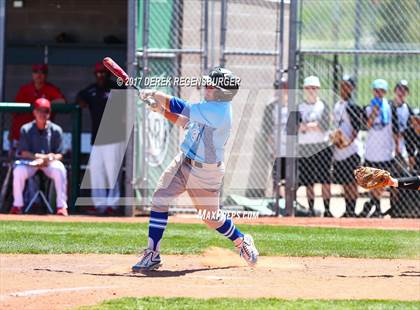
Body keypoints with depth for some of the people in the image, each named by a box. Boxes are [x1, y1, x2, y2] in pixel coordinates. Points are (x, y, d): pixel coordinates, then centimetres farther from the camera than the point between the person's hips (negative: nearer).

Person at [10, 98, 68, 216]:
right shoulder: (26, 129, -3)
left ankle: (62, 206, -28)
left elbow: (59, 154, -4)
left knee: (59, 170, -33)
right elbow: (23, 153, -9)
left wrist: (49, 158, -27)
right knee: (18, 170, -31)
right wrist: (40, 156, -25)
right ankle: (17, 205, -17)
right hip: (31, 162, 0)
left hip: (51, 162, 0)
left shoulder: (56, 130, -2)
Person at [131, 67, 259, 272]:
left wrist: (153, 94, -15)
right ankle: (152, 255, -3)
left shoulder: (218, 111, -28)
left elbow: (179, 107, -26)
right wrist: (162, 110, 0)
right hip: (183, 162, 8)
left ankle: (242, 242, 38)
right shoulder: (212, 107, 2)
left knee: (211, 217, 9)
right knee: (159, 199, -6)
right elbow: (185, 122, 13)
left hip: (204, 171, -8)